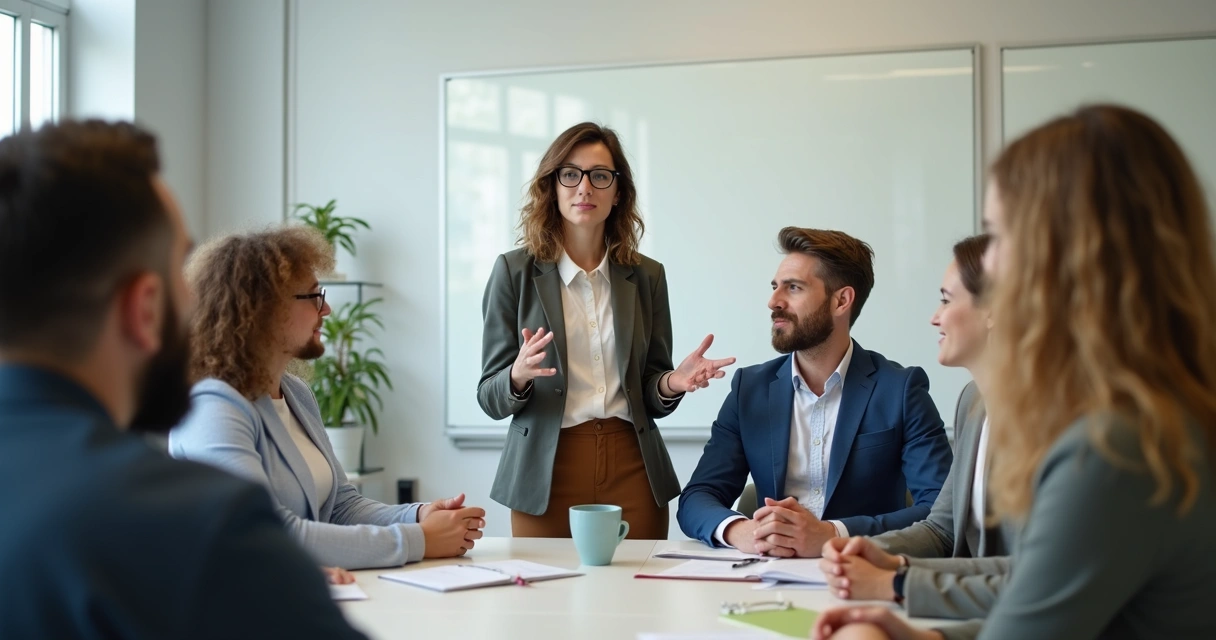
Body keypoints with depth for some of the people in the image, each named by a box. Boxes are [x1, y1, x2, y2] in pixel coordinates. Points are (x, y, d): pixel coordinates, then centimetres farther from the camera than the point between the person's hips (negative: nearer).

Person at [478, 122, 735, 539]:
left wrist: (672, 384, -11)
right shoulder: (515, 271, 1)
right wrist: (519, 376, -22)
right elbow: (491, 398, 0)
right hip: (546, 473, -2)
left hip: (633, 469, 2)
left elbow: (652, 398, 11)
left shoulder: (647, 276, 8)